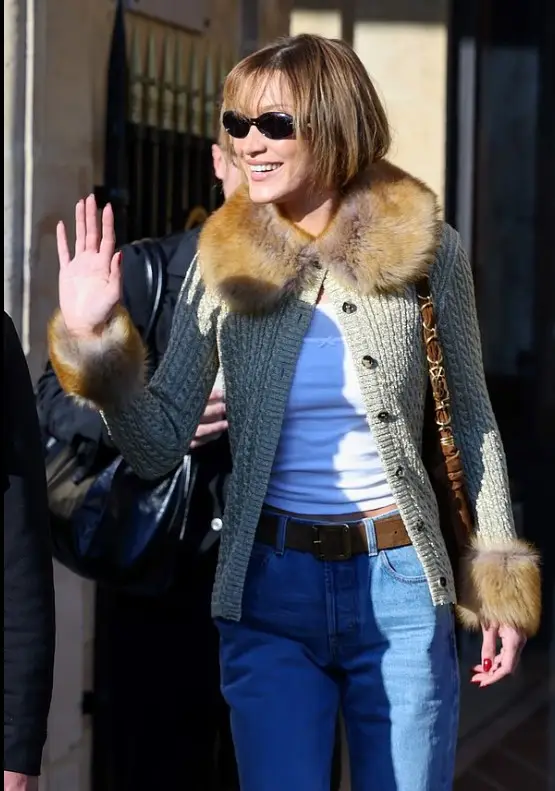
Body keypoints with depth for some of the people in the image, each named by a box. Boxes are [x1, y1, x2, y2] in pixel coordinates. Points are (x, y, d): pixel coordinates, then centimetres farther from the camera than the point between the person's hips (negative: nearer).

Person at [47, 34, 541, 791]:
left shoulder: (428, 251, -5)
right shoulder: (224, 263, -3)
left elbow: (472, 423, 5)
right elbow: (160, 444, -3)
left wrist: (500, 587, 5)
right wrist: (95, 339, -19)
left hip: (401, 585, 0)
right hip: (270, 589, 0)